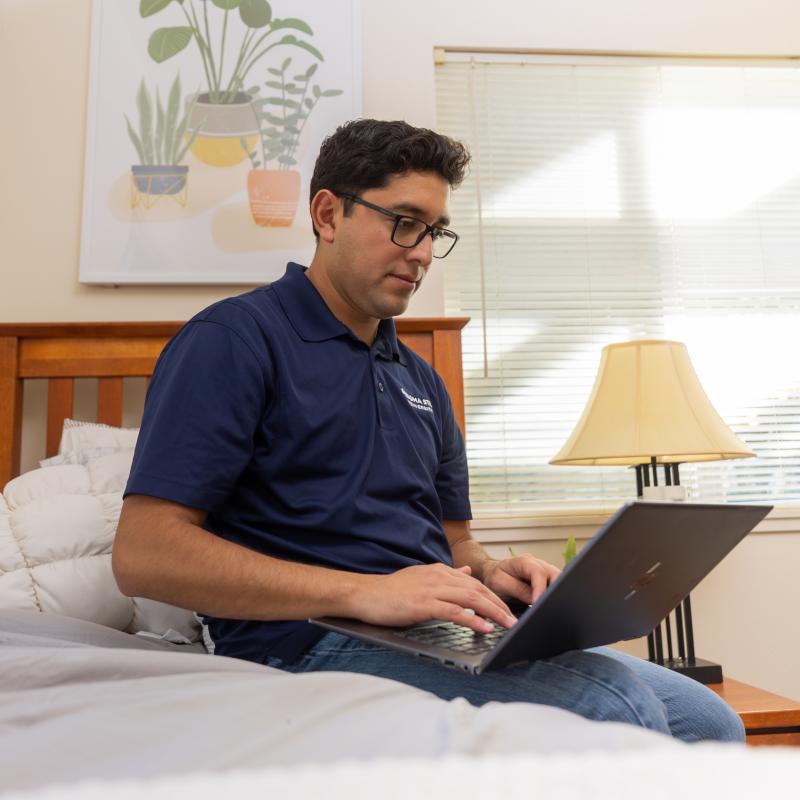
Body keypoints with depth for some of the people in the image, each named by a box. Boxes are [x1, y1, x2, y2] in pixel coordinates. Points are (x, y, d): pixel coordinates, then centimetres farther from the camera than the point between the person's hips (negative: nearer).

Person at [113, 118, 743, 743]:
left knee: (709, 719, -4)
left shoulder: (420, 380, 19)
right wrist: (362, 591, -22)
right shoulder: (234, 340, -5)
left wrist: (491, 574, -1)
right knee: (619, 712, -24)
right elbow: (143, 555, -15)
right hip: (320, 642, -7)